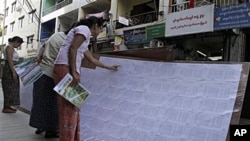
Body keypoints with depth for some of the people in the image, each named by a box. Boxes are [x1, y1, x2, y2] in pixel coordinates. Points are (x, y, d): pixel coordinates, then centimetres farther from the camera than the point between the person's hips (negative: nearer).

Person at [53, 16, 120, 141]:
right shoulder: (84, 29, 1)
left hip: (69, 70, 10)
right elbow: (72, 49, -13)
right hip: (66, 68, -10)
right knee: (69, 108, -8)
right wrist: (74, 72, -19)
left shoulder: (84, 38, 29)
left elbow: (92, 59, 36)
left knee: (72, 107, 11)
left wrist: (108, 67, 47)